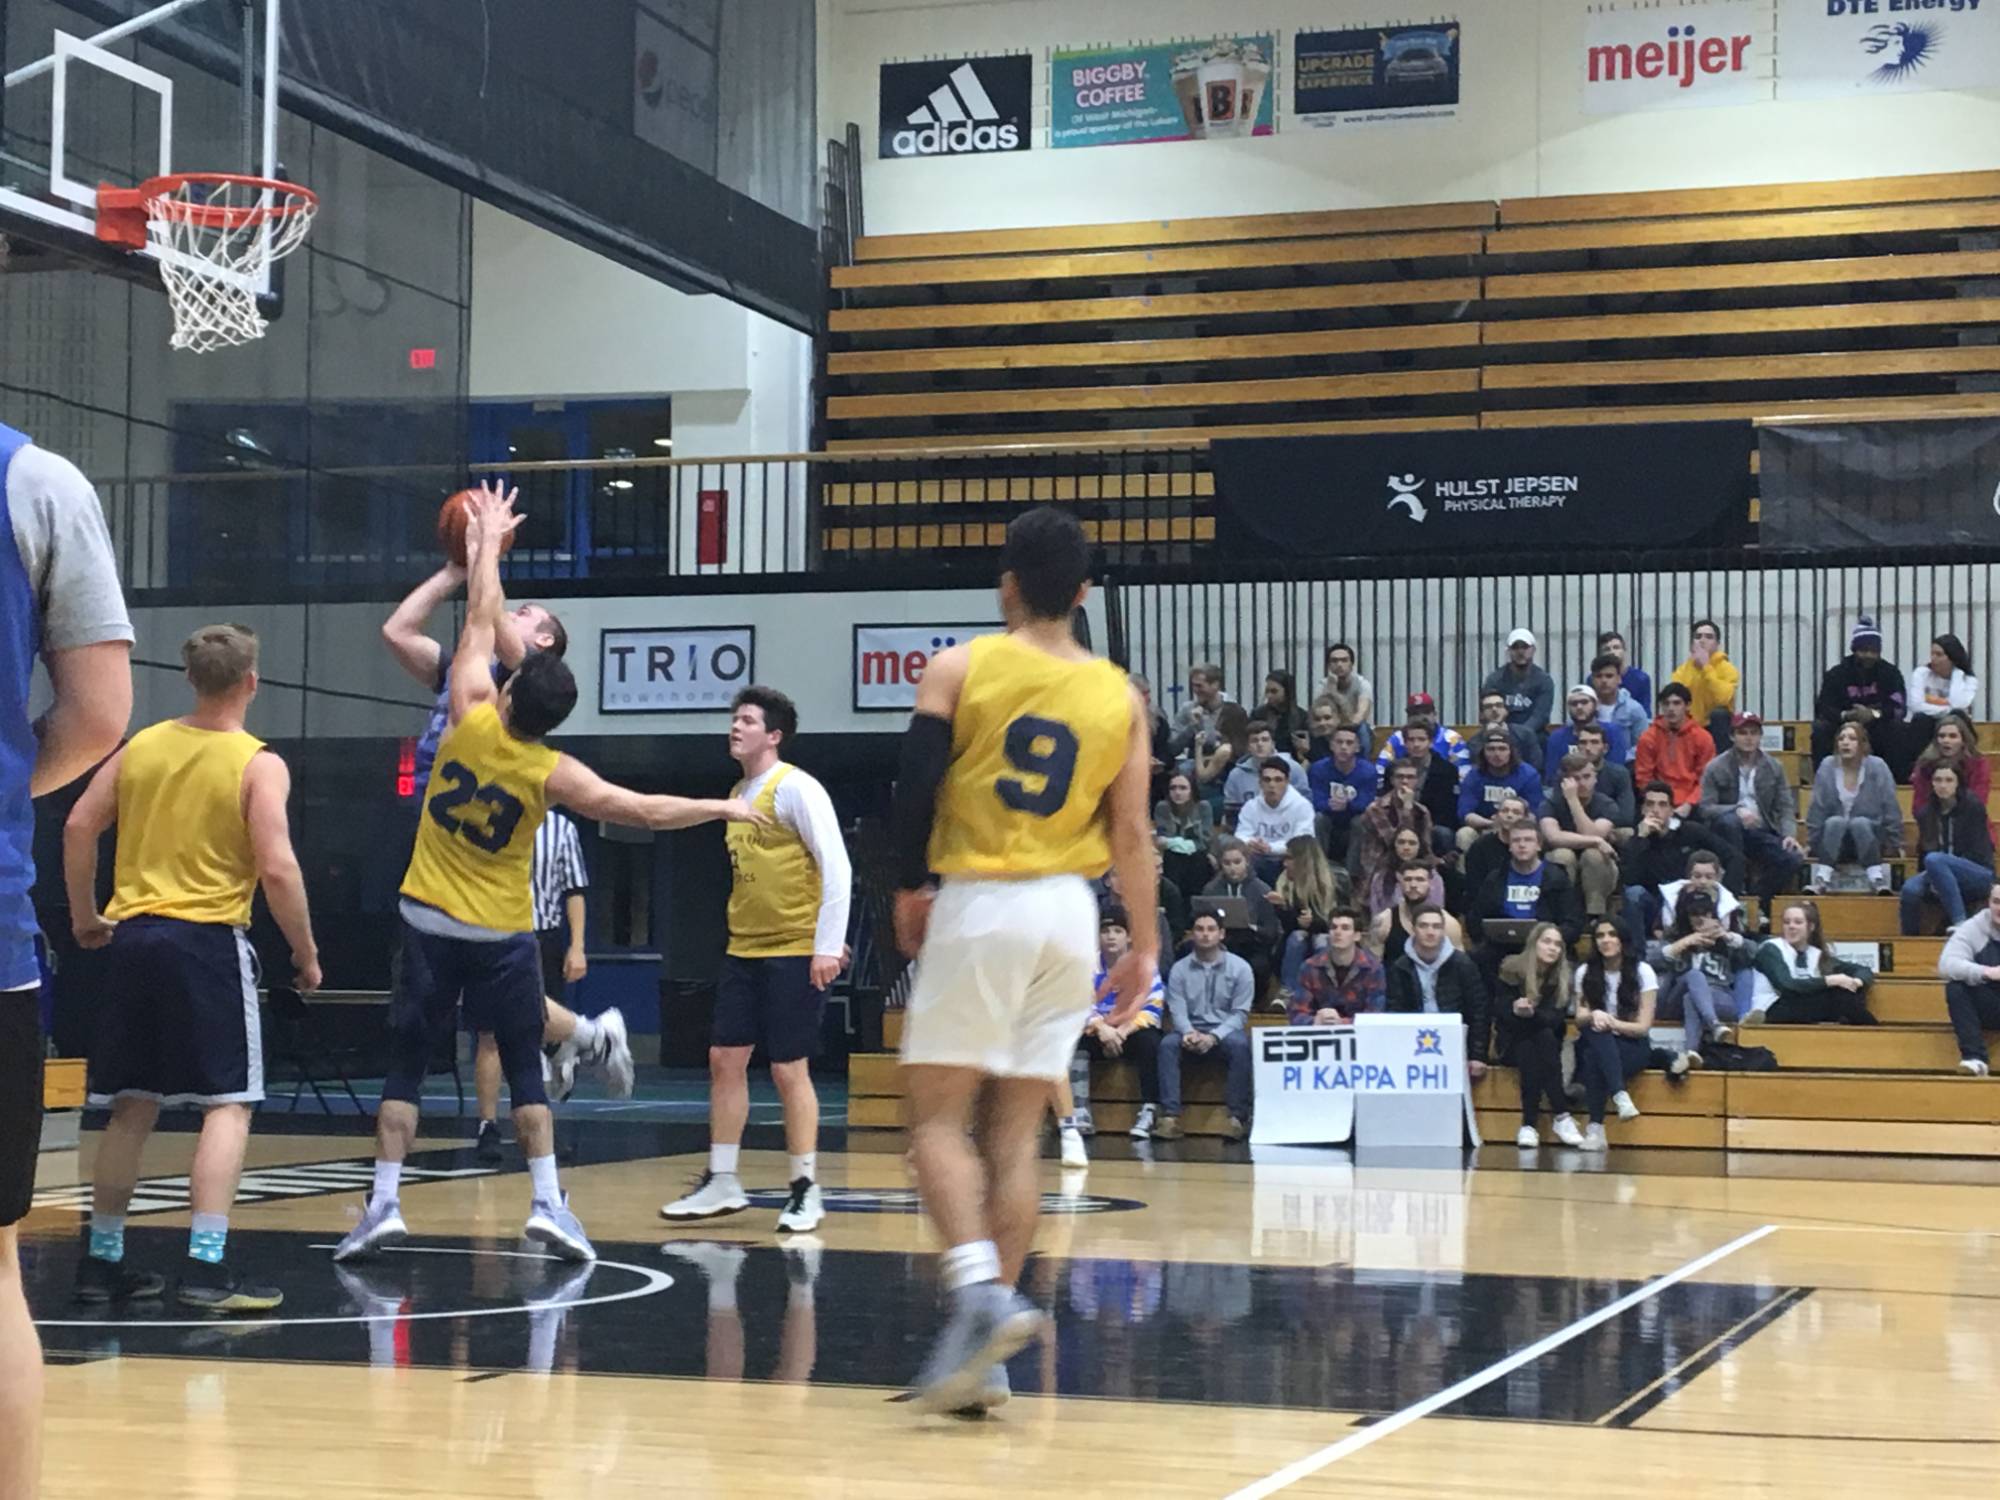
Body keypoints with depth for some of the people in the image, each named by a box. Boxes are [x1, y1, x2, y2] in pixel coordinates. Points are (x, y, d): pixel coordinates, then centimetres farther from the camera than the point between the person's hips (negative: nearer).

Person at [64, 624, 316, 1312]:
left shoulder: (142, 746, 8)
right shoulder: (259, 765, -7)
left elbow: (78, 828, 7)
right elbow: (277, 869, -14)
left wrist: (84, 916, 20)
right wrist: (306, 954, -2)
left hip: (131, 937, 6)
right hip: (208, 942, -6)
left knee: (132, 1107, 15)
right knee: (229, 1105, -2)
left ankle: (102, 1261, 20)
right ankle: (206, 1267, -13)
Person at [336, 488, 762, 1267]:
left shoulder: (470, 721, -11)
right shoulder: (552, 774, -13)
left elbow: (480, 621, 1)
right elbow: (642, 810, -8)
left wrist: (487, 542, 12)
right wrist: (724, 809, 5)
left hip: (430, 923, 1)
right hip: (503, 935, -1)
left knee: (404, 1068, 6)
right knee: (525, 1071, 9)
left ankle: (384, 1205, -1)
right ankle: (547, 1203, 1)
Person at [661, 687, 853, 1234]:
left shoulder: (795, 788, -10)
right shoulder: (737, 794, 14)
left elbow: (836, 867, -14)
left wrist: (827, 945, -19)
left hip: (794, 953, -8)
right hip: (743, 948, 8)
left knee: (789, 1069, -4)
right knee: (725, 1059, 6)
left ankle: (805, 1190, 6)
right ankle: (722, 1183, 14)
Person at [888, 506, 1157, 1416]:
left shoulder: (959, 669, -3)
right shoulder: (1118, 696, 6)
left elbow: (916, 788, -6)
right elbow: (1132, 837, 5)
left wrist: (909, 891, 8)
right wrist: (1144, 943, 12)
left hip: (979, 904, -4)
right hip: (1068, 910, 4)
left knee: (939, 1119, 2)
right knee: (1016, 1132, 8)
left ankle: (979, 1294, -21)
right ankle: (987, 1357, 7)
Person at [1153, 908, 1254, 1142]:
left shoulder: (1239, 967, 1)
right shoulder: (1180, 969, 5)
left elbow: (1240, 1013, -4)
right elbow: (1177, 1010, -1)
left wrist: (1213, 1037, -21)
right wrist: (1189, 1033, -24)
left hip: (1226, 1030, -2)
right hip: (1191, 1030, 2)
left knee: (1239, 1044, -35)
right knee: (1168, 1044, -30)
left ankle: (1238, 1118, -33)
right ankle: (1170, 1117, -35)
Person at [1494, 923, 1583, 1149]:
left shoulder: (1562, 976, -4)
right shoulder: (1512, 969, -8)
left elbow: (1556, 1018, -15)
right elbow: (1500, 1014, -9)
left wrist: (1532, 1013, -34)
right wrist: (1516, 1011, -32)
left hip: (1547, 1043, 2)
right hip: (1513, 1043, -1)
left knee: (1545, 1036, -33)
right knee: (1528, 1053, -34)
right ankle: (1561, 1116, -36)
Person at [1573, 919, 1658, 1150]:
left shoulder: (1642, 971, -2)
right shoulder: (1585, 972, 7)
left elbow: (1643, 1027, -5)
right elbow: (1580, 1020, 3)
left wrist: (1610, 1022, -21)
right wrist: (1593, 1016, -22)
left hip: (1633, 1047, -3)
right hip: (1595, 1046, 3)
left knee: (1594, 1058, -36)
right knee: (1595, 1031, -35)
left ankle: (1596, 1128, -43)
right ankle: (1620, 1095, -49)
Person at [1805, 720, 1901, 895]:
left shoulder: (1877, 767, -7)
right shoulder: (1827, 766, -5)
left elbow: (1891, 808, -2)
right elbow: (1817, 809, -1)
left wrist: (1896, 844, -1)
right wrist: (1811, 844, -2)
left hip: (1867, 834, -1)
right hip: (1833, 836, 1)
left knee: (1859, 823, -32)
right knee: (1835, 822, -31)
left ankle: (1877, 880, -35)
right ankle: (1822, 880, -40)